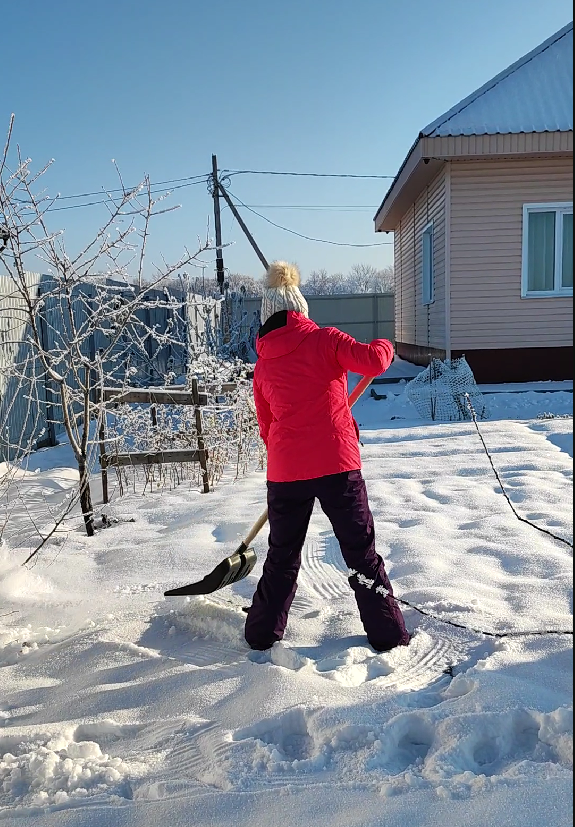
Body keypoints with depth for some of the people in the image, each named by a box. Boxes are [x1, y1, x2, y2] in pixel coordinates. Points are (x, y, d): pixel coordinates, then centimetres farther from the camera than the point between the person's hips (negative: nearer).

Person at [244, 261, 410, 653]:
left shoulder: (263, 366, 10)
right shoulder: (324, 339, -2)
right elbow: (373, 362, -16)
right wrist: (384, 346, 7)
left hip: (285, 471, 3)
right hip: (337, 465, -3)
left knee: (283, 556, 19)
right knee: (361, 551, 11)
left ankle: (263, 634, 28)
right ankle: (388, 633, 20)